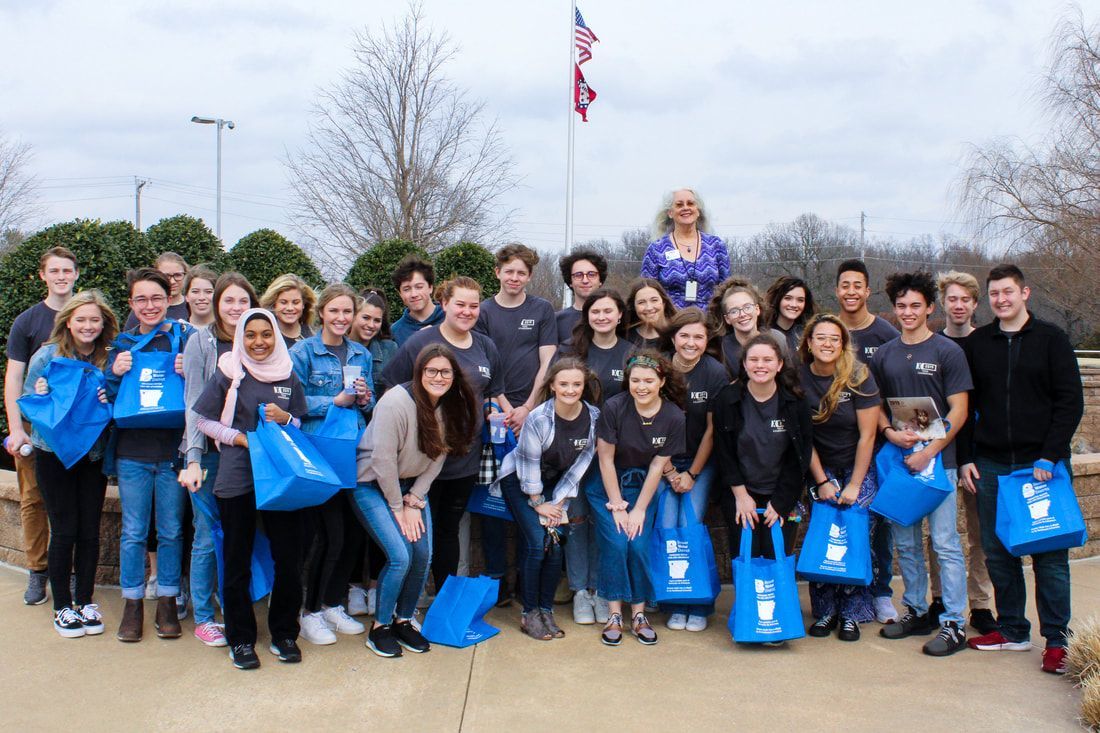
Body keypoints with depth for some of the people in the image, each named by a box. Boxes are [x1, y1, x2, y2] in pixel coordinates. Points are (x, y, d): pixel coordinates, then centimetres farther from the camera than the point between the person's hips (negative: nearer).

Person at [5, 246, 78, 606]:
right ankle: (37, 571, 11)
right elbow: (13, 378, 0)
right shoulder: (27, 322, 3)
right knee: (33, 499, 1)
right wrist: (15, 429, -9)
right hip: (36, 424, -1)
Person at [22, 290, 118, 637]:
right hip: (54, 454, -2)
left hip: (93, 455, 3)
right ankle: (62, 606, 14)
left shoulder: (109, 359, 1)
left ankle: (85, 601, 20)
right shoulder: (47, 356, -6)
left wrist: (109, 400, -14)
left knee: (90, 530, 6)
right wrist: (40, 397, -22)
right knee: (65, 530, 0)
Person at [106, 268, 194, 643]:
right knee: (133, 533, 7)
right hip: (132, 451, 2)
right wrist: (116, 373, -8)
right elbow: (106, 398, 11)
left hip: (173, 449, -2)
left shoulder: (186, 337, 0)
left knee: (171, 531, 7)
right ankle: (133, 604, 18)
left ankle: (167, 602, 20)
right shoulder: (122, 344, 8)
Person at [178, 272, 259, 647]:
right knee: (208, 537, 2)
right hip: (210, 451, -3)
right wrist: (193, 458, -14)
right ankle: (203, 618, 16)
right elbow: (194, 403, -7)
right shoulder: (201, 341, -3)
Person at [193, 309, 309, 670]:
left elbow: (303, 424, 16)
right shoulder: (228, 373, 2)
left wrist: (285, 419, -6)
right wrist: (239, 438, -10)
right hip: (237, 475, -2)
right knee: (238, 561, 5)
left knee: (289, 558, 2)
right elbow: (204, 421, 3)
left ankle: (284, 633, 19)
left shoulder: (289, 376, 9)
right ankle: (240, 638, 18)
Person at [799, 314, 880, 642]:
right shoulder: (799, 379, -8)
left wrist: (854, 485, -13)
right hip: (822, 468, 2)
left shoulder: (858, 376, -14)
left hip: (860, 467, -2)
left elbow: (867, 435, -12)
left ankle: (851, 614, 2)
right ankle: (825, 610, 4)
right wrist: (822, 481, -6)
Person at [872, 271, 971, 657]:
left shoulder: (947, 351, -4)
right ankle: (916, 611, 25)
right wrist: (890, 432, -5)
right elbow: (875, 405, 15)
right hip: (897, 458, 5)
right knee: (906, 543, 12)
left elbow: (958, 411, -7)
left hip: (937, 459, -5)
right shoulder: (884, 354, 10)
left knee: (945, 543, -3)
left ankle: (953, 624, 4)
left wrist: (928, 451, -15)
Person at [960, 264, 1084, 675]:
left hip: (1042, 463, -3)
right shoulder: (976, 344, 10)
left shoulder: (1050, 340, 1)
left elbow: (1070, 403, -3)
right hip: (990, 466, 3)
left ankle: (1056, 639, 10)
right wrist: (966, 459, 5)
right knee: (997, 553, 7)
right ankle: (1013, 630, 19)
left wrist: (1050, 456, -11)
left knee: (1050, 555, 0)